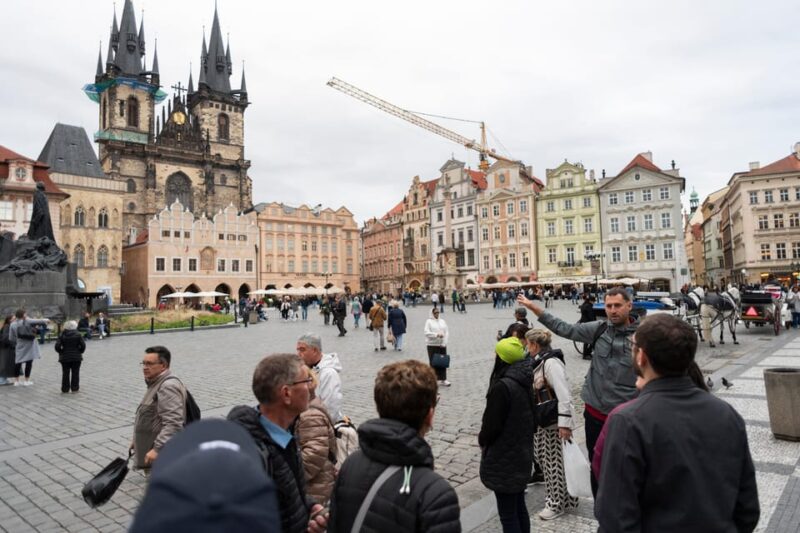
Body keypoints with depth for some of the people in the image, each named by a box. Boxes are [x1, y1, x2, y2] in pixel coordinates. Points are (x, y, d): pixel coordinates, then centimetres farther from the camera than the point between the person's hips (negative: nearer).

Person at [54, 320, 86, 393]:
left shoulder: (62, 335, -3)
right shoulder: (78, 334, -5)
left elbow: (57, 346, -9)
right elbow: (83, 345, -9)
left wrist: (61, 352, 7)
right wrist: (80, 352, 7)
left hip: (65, 357, 1)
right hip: (76, 357, -1)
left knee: (65, 373, 9)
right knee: (75, 373, 7)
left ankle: (65, 389, 14)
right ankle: (75, 388, 9)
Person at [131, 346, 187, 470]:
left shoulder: (168, 386, -22)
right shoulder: (157, 383, 14)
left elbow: (173, 424, -29)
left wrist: (157, 449, -30)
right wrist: (137, 439, 24)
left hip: (163, 455, -11)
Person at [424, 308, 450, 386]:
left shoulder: (442, 321, 12)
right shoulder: (429, 321, -1)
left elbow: (447, 332, 8)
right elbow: (427, 333, -12)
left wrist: (444, 343, -4)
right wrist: (437, 335, -23)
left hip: (442, 345, 4)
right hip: (432, 345, -4)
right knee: (433, 362, -2)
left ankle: (443, 379, 12)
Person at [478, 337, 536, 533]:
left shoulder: (502, 386, -26)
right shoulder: (525, 382, 1)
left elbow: (492, 424, -20)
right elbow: (531, 416, 12)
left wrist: (482, 440, 0)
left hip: (504, 458, -8)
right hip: (522, 453, 9)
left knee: (507, 514, 5)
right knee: (519, 507, 21)